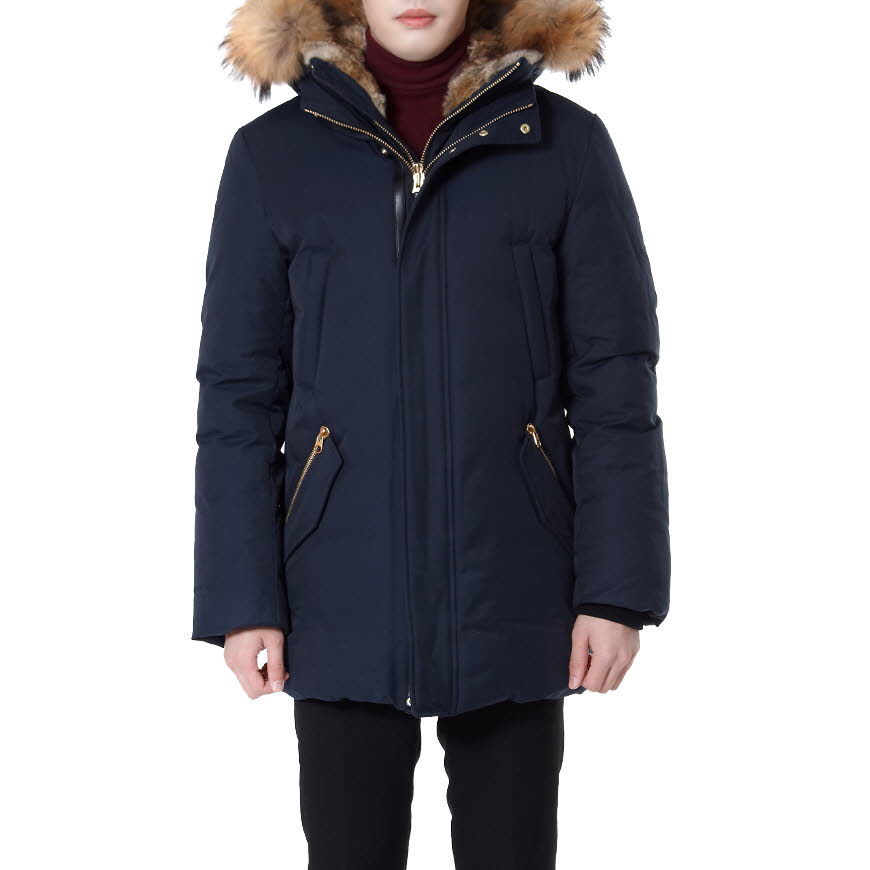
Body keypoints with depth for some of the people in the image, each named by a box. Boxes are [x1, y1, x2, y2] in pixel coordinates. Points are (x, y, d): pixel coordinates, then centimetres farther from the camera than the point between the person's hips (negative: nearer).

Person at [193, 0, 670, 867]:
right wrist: (241, 597, -3)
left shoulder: (563, 145, 1)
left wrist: (618, 588, -5)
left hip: (512, 599, 0)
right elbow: (238, 393, 3)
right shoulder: (273, 155, 2)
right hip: (345, 601, 0)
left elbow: (615, 383, 0)